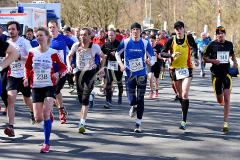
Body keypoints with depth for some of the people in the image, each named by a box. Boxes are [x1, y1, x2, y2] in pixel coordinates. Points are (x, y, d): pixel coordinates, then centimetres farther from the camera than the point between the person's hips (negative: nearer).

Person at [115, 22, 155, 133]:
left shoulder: (145, 43, -4)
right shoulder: (125, 42, -2)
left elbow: (152, 57, 1)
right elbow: (117, 54, 13)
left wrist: (150, 61, -23)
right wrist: (121, 64, -3)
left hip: (141, 74, 0)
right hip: (129, 74, 0)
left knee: (140, 99, 0)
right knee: (132, 100, -5)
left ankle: (138, 124, 9)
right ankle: (133, 107, 34)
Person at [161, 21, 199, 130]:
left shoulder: (189, 38, -5)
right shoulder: (171, 41, -3)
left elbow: (195, 48, 16)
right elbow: (162, 53, 1)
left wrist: (195, 58, 2)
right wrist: (171, 55, -16)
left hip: (187, 69, -2)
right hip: (175, 69, 2)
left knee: (185, 94, -15)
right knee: (179, 94, 15)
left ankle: (184, 121, -15)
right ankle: (184, 110, 42)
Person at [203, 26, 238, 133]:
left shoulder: (229, 44, 5)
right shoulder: (212, 45, -3)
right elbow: (204, 57, 3)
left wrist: (235, 62, 7)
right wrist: (212, 61, -15)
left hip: (227, 73, 1)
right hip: (216, 74, 0)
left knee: (227, 98, -13)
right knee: (220, 101, 8)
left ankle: (225, 123, -11)